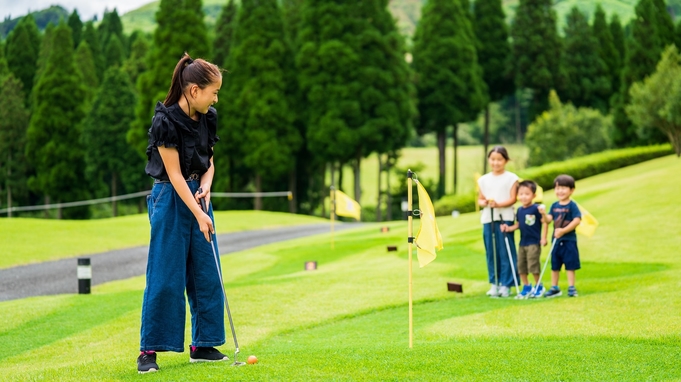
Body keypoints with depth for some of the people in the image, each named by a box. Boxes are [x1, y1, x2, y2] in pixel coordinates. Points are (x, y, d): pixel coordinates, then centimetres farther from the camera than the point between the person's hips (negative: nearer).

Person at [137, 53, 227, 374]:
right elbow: (174, 173, -18)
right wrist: (199, 215, -21)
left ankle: (203, 345, 12)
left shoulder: (207, 118, 3)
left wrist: (206, 187, -9)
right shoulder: (165, 121, -18)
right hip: (170, 198, -7)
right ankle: (149, 350, -1)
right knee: (165, 275, -7)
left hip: (197, 195, 7)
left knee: (207, 273, 5)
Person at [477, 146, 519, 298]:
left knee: (505, 253, -5)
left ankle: (506, 284, -2)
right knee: (491, 253, 5)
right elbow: (480, 199, 13)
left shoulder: (511, 178, 2)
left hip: (505, 218, -4)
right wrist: (484, 202, -10)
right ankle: (494, 284, 11)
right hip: (488, 219, 4)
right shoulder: (483, 180, 13)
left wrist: (498, 204, -20)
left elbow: (512, 199, -5)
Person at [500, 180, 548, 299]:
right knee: (521, 266, 10)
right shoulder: (519, 210, 8)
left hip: (534, 243, -7)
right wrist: (508, 228, -1)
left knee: (533, 266, -6)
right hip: (522, 243, 7)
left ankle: (538, 287, 11)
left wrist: (543, 238, -16)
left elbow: (545, 223, -12)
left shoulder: (536, 209, -13)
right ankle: (526, 287, 23)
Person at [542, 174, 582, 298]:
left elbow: (577, 220, -18)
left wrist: (563, 231, -21)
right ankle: (554, 288, 20)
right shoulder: (554, 206, 7)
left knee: (570, 265, 0)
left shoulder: (572, 206, -9)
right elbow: (549, 219, 0)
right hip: (556, 240, 6)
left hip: (569, 240, -6)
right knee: (554, 265, 11)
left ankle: (571, 288, 7)